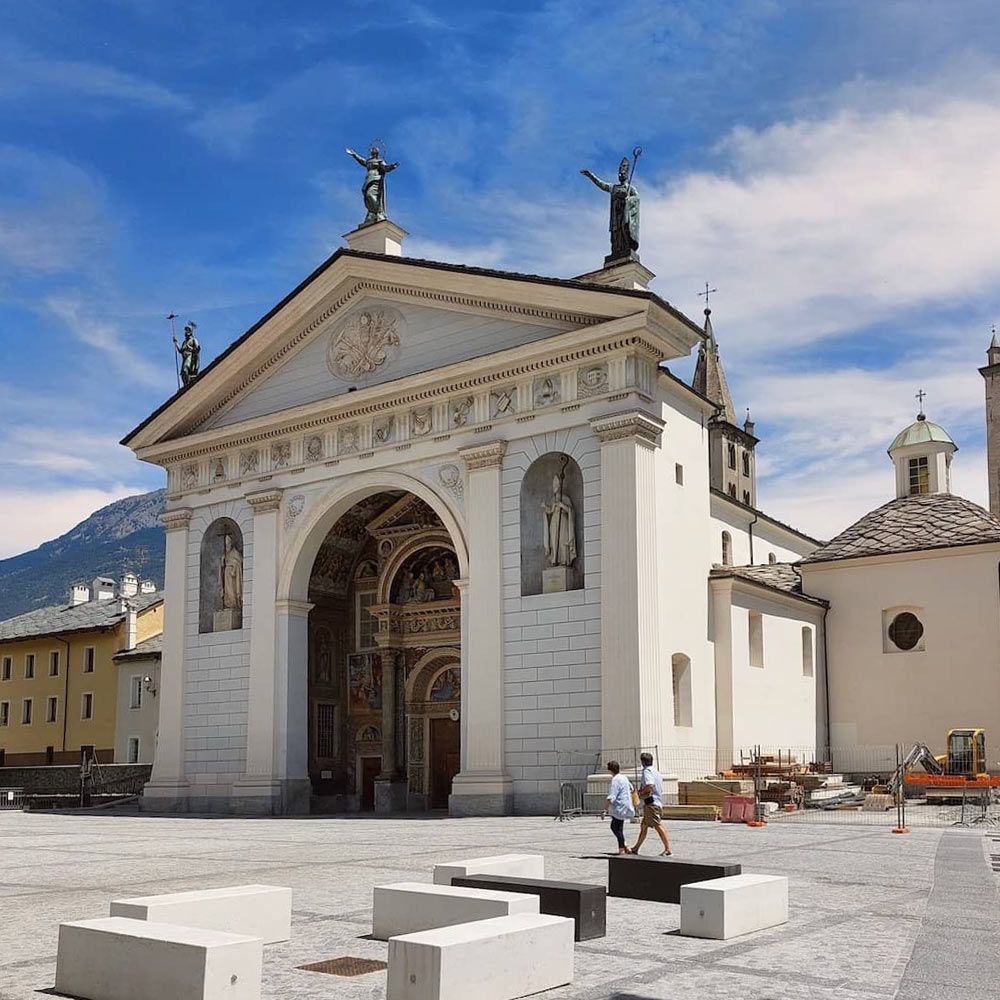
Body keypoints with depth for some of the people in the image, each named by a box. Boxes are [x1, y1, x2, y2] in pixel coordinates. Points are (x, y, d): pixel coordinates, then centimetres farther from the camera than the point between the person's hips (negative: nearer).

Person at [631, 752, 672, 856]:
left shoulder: (647, 771, -11)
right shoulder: (656, 772, 18)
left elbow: (650, 786, -27)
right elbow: (660, 789, 21)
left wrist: (641, 792, -9)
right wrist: (642, 792, 20)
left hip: (651, 803, -10)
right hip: (658, 802, 10)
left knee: (658, 826, -11)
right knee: (644, 826, 16)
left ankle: (668, 849, -14)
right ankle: (636, 849, 24)